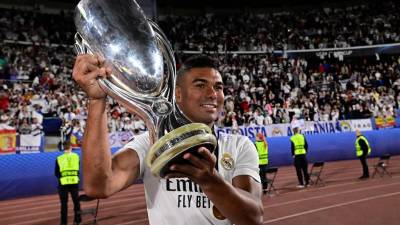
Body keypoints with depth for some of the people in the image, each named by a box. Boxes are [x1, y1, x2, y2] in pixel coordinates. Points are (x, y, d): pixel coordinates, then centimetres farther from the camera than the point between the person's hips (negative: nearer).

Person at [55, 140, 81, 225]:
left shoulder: (59, 158, -3)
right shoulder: (76, 156, 0)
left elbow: (56, 173, 3)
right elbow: (78, 169, 8)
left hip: (63, 183, -1)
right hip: (74, 182, 1)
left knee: (64, 203, 7)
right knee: (76, 202, 13)